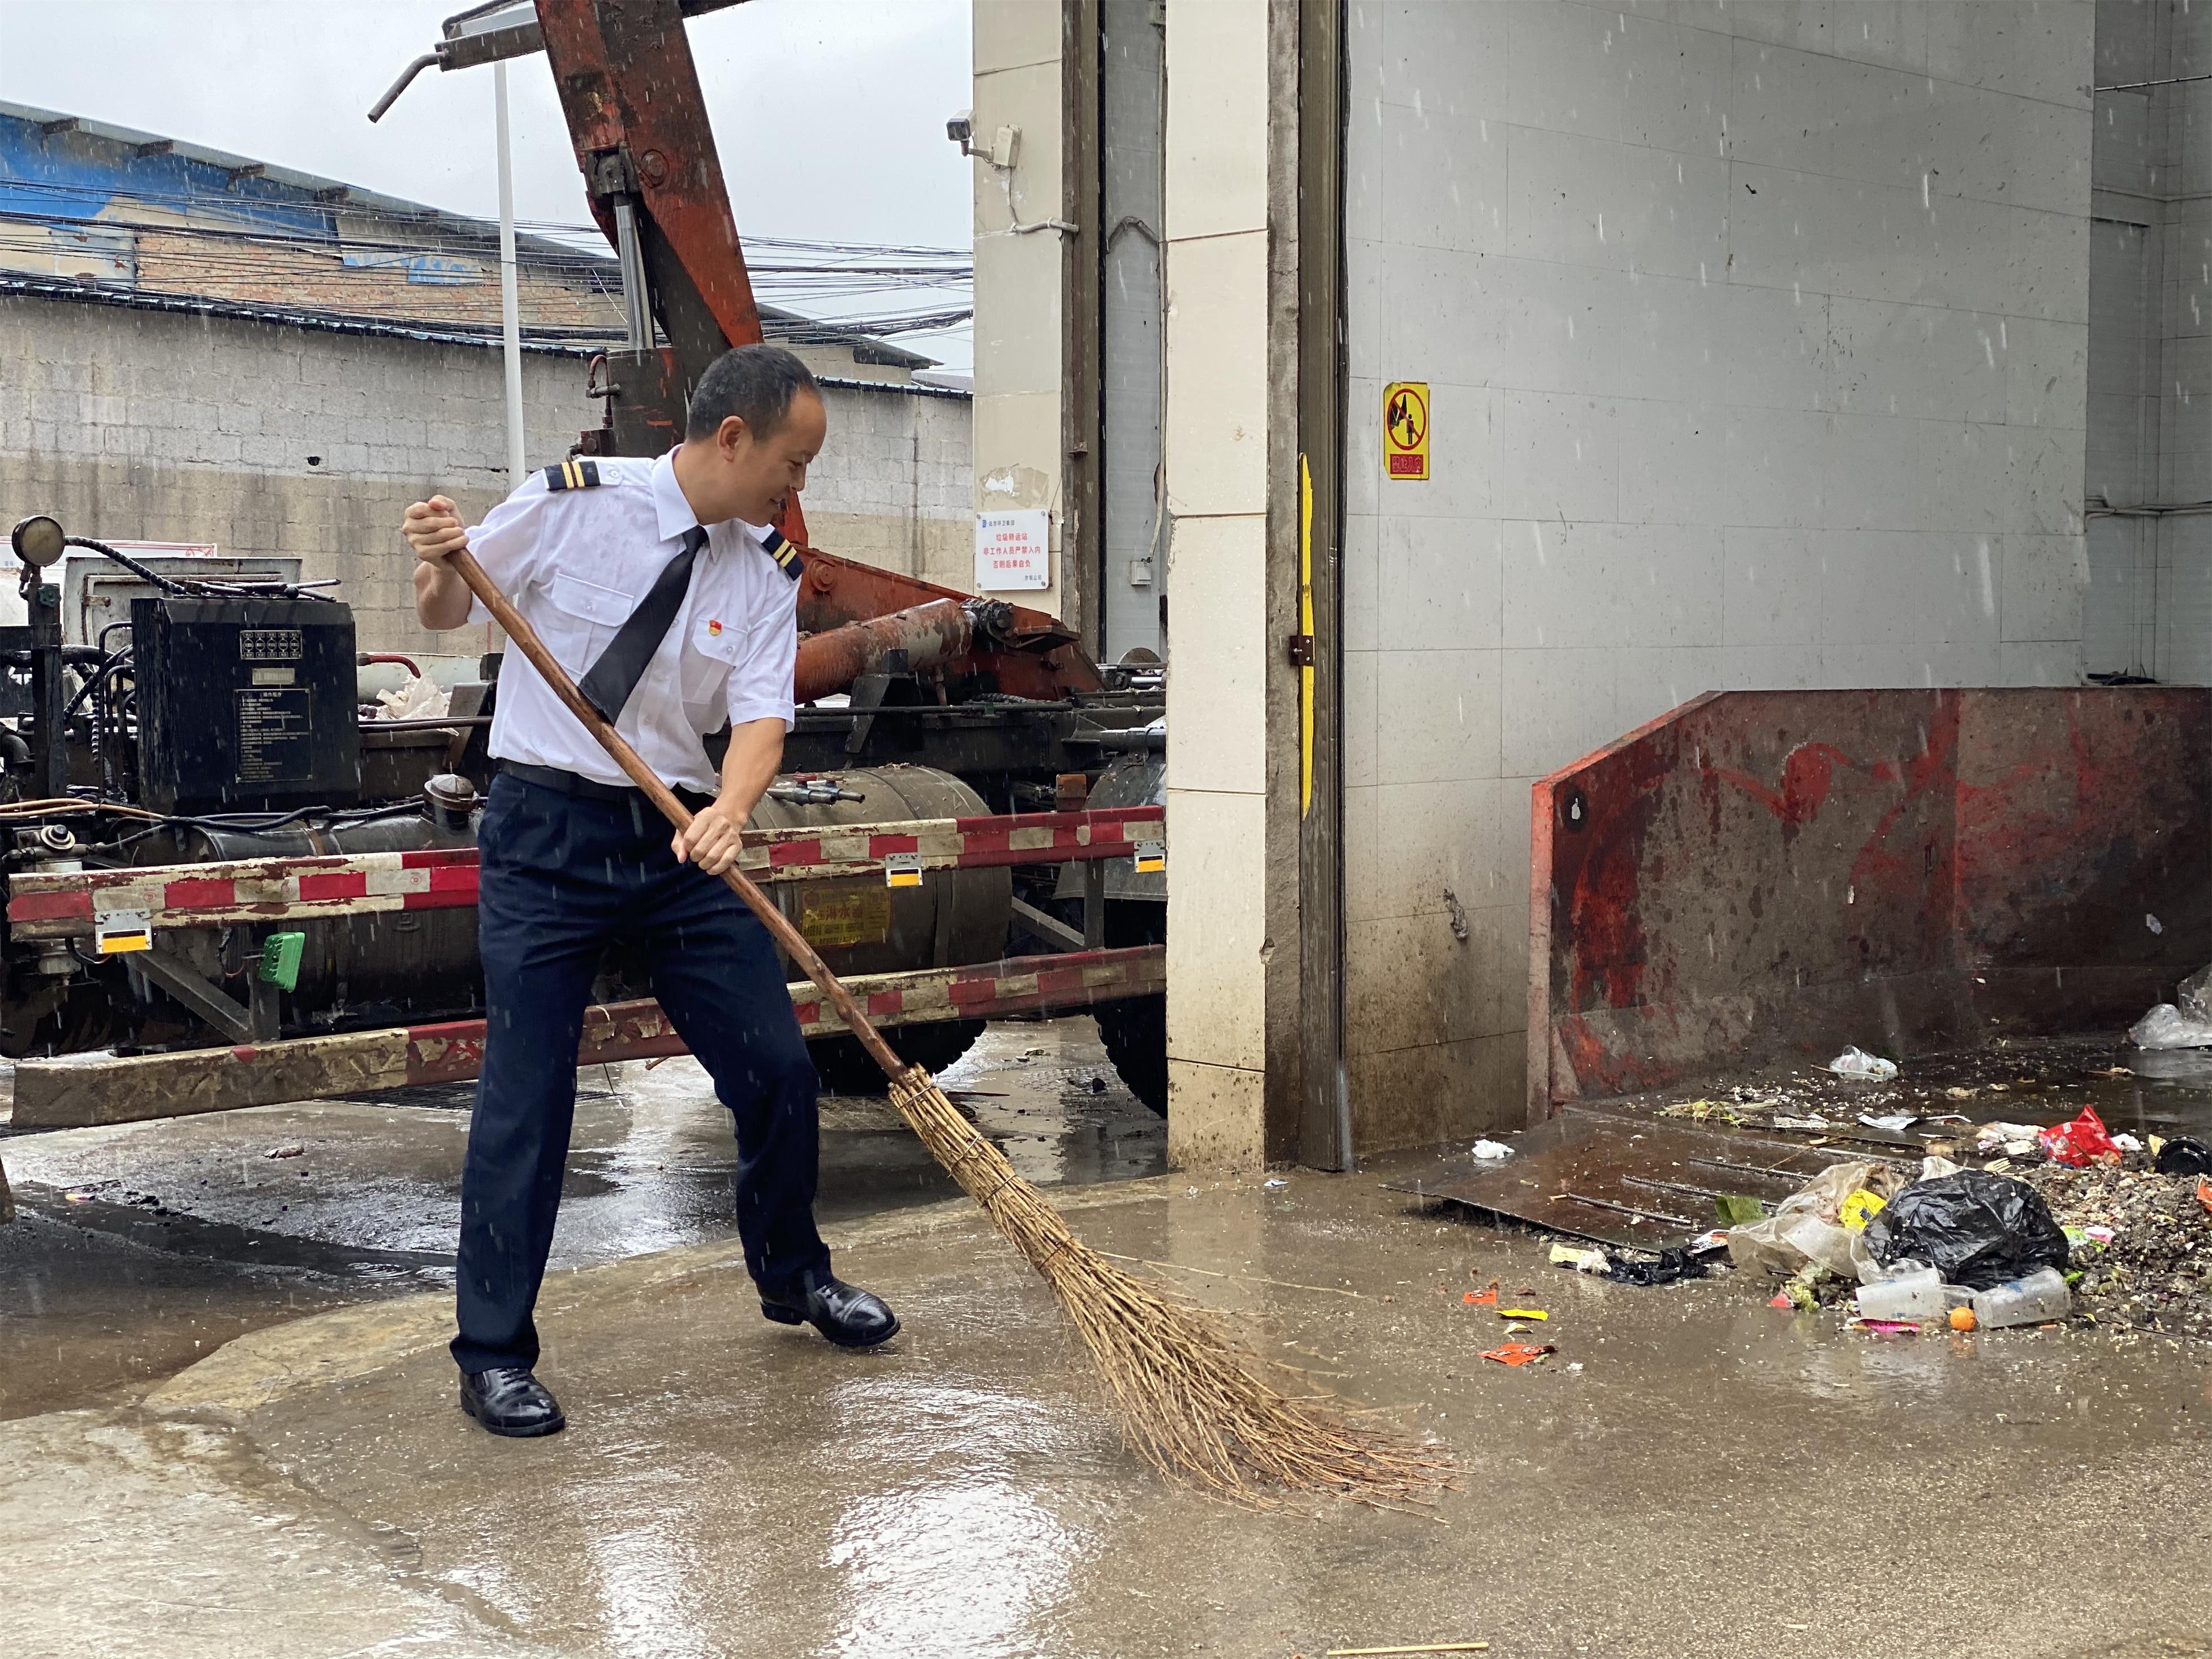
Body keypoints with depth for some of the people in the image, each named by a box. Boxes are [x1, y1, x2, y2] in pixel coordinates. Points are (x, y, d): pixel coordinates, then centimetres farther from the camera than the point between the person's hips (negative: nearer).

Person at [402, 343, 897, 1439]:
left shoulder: (765, 575, 2)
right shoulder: (572, 505, -8)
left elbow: (763, 712, -10)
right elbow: (448, 615, 4)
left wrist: (729, 811, -31)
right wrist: (443, 567, -20)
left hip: (680, 839, 4)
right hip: (547, 833, -4)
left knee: (776, 1068, 6)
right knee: (526, 1092, -5)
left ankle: (794, 1276, 33)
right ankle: (493, 1356, 8)